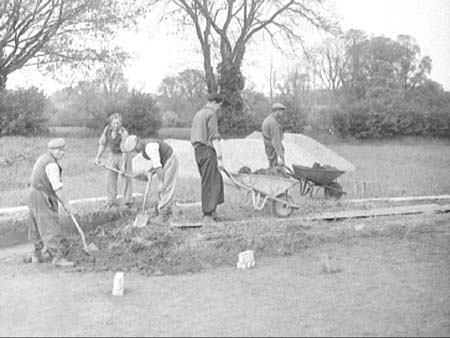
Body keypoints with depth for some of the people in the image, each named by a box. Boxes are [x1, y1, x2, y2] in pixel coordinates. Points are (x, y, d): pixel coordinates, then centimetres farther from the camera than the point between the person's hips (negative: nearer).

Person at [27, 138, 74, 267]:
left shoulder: (43, 159, 12)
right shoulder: (51, 164, -20)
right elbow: (57, 186, -23)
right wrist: (65, 203, -17)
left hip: (35, 194, 11)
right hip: (43, 199, -11)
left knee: (38, 227, 18)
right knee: (51, 228, -12)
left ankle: (38, 254, 27)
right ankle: (58, 257, -14)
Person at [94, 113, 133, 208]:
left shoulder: (124, 133, -25)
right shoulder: (107, 129, -10)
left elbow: (125, 150, -28)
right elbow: (102, 144, 0)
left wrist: (123, 165, -33)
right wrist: (98, 157, -4)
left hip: (123, 156, -5)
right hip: (112, 155, 5)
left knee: (126, 177, -7)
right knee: (110, 177, -1)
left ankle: (128, 200, -1)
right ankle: (112, 201, 2)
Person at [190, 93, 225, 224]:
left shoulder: (198, 114, 20)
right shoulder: (211, 114, -8)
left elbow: (194, 136, 21)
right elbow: (214, 137, -16)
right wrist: (220, 157, -17)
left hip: (198, 150, 9)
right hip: (208, 150, -9)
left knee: (217, 179, 15)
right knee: (209, 183, -6)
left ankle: (212, 211, 13)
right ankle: (207, 215, -7)